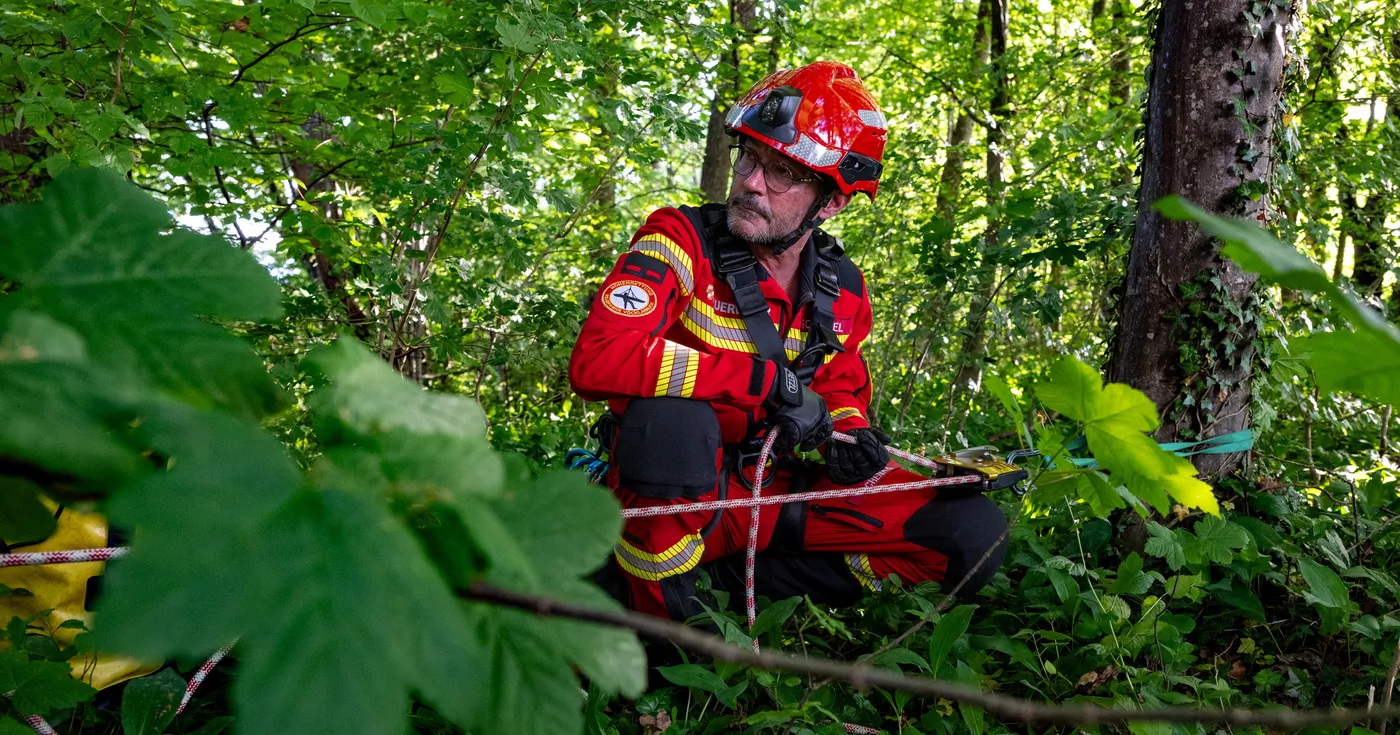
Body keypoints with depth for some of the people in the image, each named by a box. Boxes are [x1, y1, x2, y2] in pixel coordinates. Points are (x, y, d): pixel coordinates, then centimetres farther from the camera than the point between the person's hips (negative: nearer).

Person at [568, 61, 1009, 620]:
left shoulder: (844, 290, 4)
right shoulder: (682, 240, -14)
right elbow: (597, 359, -30)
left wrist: (850, 434, -5)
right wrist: (770, 379, -27)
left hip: (770, 493, 6)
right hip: (673, 495, -5)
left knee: (975, 531, -6)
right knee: (672, 418, -40)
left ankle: (728, 576, -8)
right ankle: (655, 610, -14)